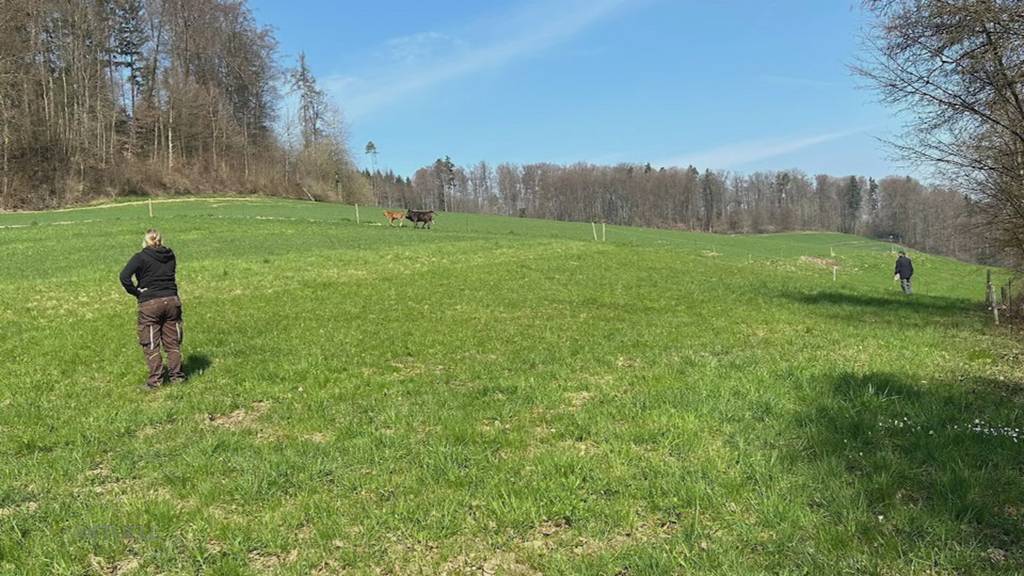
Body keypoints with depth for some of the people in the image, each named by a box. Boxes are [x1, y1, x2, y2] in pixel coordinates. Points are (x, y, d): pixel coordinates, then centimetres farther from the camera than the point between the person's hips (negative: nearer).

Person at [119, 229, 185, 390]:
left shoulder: (141, 257, -6)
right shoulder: (170, 256, 7)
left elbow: (124, 276, -17)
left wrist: (136, 292, -6)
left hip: (150, 304, -4)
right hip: (171, 300, 4)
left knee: (151, 344, 5)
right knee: (172, 342, 12)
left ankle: (155, 379, 4)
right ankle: (176, 375, 13)